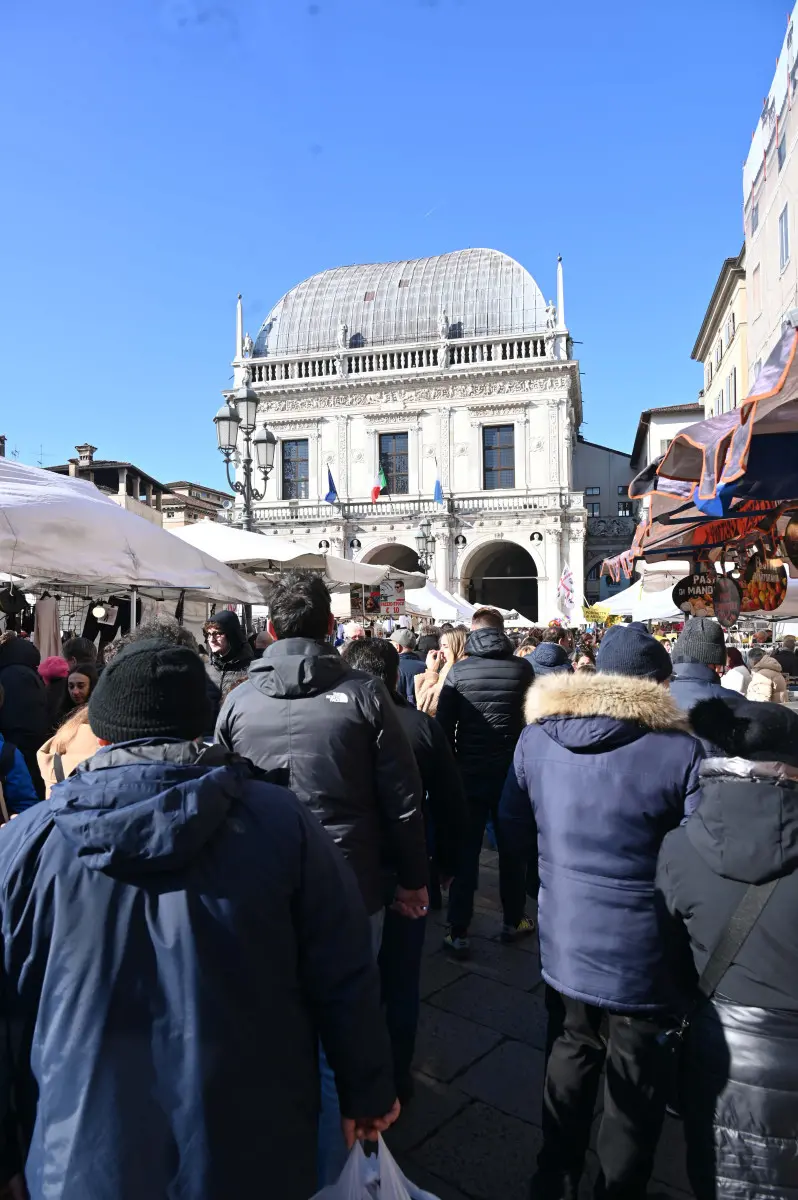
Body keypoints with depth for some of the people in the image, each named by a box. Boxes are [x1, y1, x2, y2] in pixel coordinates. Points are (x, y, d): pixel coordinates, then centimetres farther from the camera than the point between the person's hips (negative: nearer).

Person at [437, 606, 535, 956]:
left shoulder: (459, 670, -8)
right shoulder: (522, 668, -6)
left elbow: (444, 723, -6)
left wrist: (452, 763, 5)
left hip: (469, 771, 0)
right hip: (511, 770, 1)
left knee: (466, 851, 9)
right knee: (512, 848, 17)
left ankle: (458, 933, 13)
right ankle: (513, 921, 31)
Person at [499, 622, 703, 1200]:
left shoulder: (536, 737, -6)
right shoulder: (682, 750, -18)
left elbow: (514, 835, 4)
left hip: (564, 949, 4)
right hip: (646, 961, -4)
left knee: (568, 1069, 26)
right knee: (636, 1096, 19)